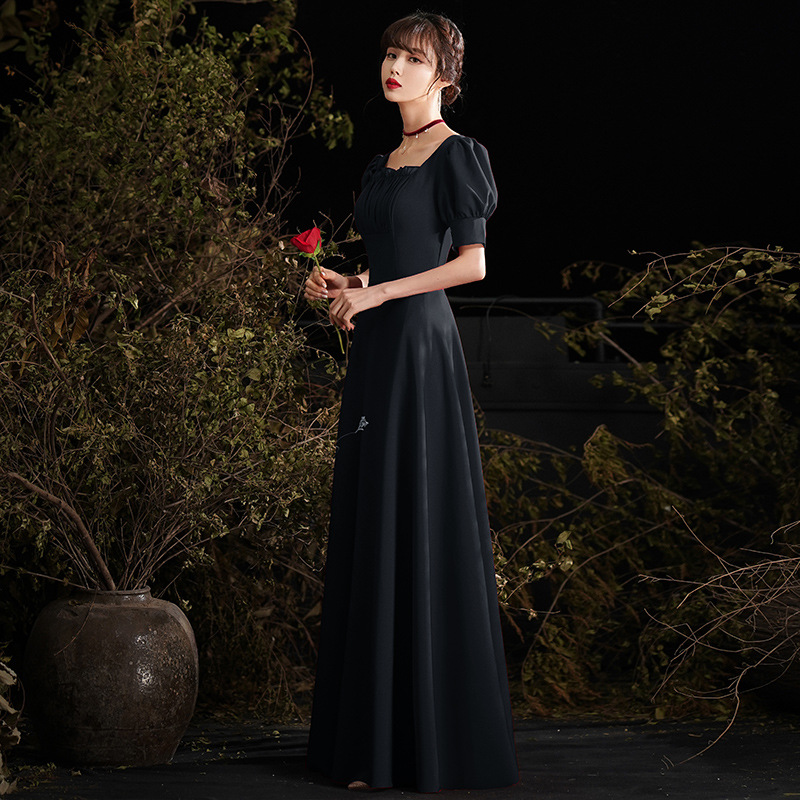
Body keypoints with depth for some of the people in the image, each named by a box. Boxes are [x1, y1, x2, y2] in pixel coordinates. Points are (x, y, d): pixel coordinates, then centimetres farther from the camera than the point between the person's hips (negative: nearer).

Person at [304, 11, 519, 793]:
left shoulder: (455, 153, -6)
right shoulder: (383, 162, 18)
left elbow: (472, 263, -11)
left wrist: (375, 294, -12)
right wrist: (341, 283, 3)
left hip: (418, 345, -9)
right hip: (374, 348, 9)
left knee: (417, 524, -7)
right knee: (371, 524, 7)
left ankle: (431, 736, -1)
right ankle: (376, 728, 12)